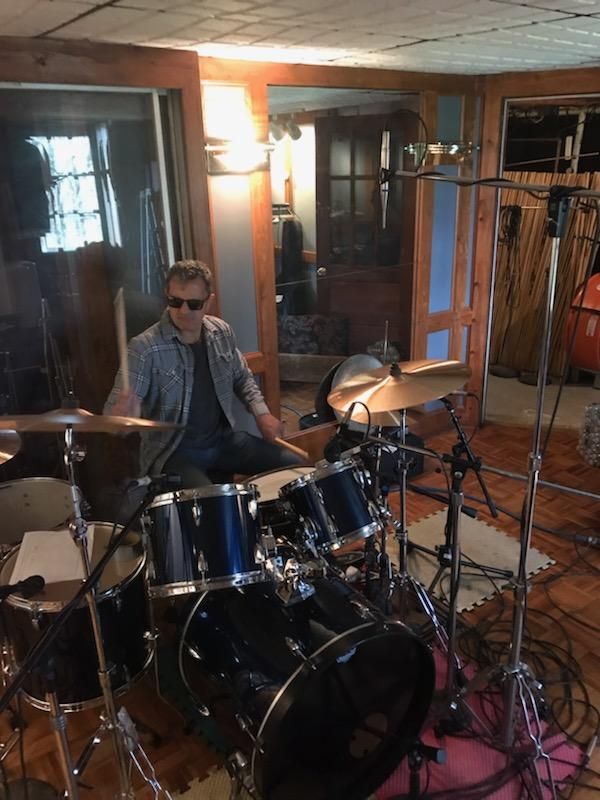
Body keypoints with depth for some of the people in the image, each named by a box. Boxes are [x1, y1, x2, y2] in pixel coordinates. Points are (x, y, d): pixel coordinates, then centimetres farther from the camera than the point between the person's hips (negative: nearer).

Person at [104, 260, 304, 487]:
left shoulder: (221, 332, -1)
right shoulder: (144, 348, -19)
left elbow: (242, 377, 15)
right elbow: (113, 410, -23)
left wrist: (261, 413, 0)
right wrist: (122, 413, -47)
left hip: (223, 439, 6)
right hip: (172, 452, -5)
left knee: (294, 466, 0)